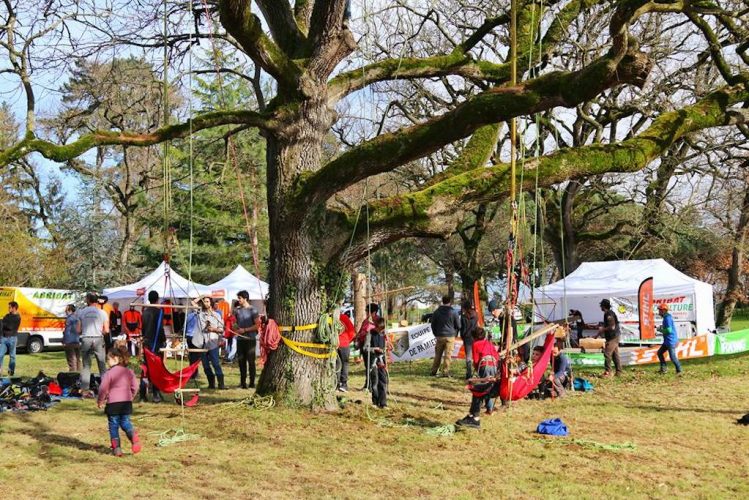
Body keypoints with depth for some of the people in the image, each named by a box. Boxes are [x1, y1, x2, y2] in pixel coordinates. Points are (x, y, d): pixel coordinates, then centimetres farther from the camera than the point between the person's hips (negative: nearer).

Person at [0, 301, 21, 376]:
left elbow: (10, 327, -15)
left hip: (12, 338, -5)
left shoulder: (17, 317, -5)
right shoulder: (7, 316, 14)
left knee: (12, 355, 4)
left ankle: (11, 370, 11)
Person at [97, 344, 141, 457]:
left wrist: (100, 401, 6)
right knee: (125, 422, 13)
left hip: (113, 404, -4)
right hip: (127, 403, 4)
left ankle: (116, 448, 8)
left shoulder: (109, 373, -11)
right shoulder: (129, 372, 5)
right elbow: (134, 387, 11)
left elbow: (103, 389, -9)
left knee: (113, 426, 8)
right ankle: (133, 435, -17)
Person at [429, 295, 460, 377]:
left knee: (438, 355, 12)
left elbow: (433, 325, 11)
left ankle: (434, 371, 14)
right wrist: (455, 333, 17)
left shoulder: (436, 312, 5)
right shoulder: (453, 312, -5)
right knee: (447, 355, -1)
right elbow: (458, 326, 1)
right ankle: (445, 372, -3)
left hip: (439, 337, 3)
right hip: (450, 337, -3)